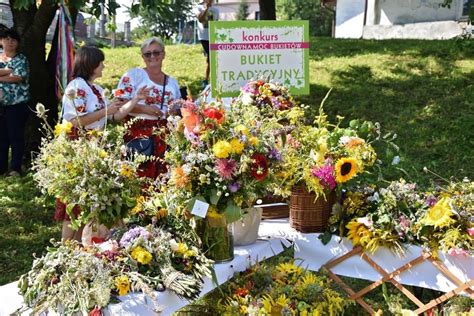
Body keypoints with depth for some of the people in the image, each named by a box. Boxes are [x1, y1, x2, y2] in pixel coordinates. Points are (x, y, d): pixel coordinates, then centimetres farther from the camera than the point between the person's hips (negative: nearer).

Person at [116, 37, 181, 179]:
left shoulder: (172, 82, 17)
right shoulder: (133, 75, 2)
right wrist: (143, 108, -16)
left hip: (164, 136, 5)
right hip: (138, 133, -4)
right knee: (140, 179, -12)